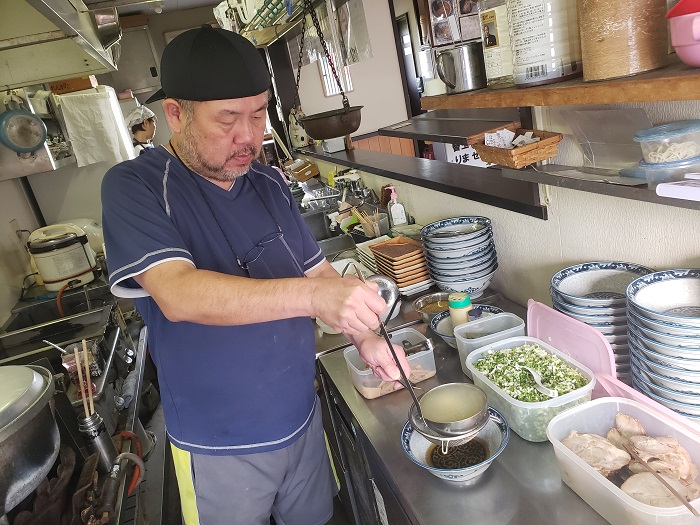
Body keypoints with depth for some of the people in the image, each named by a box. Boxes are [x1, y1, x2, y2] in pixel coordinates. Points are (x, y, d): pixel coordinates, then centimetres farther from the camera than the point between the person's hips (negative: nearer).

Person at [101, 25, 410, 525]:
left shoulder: (269, 182, 1)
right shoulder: (134, 188, -16)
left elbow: (319, 269, 7)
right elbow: (178, 295, -31)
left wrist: (365, 337, -9)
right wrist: (312, 295, -42)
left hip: (303, 420, 5)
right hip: (219, 447, -4)